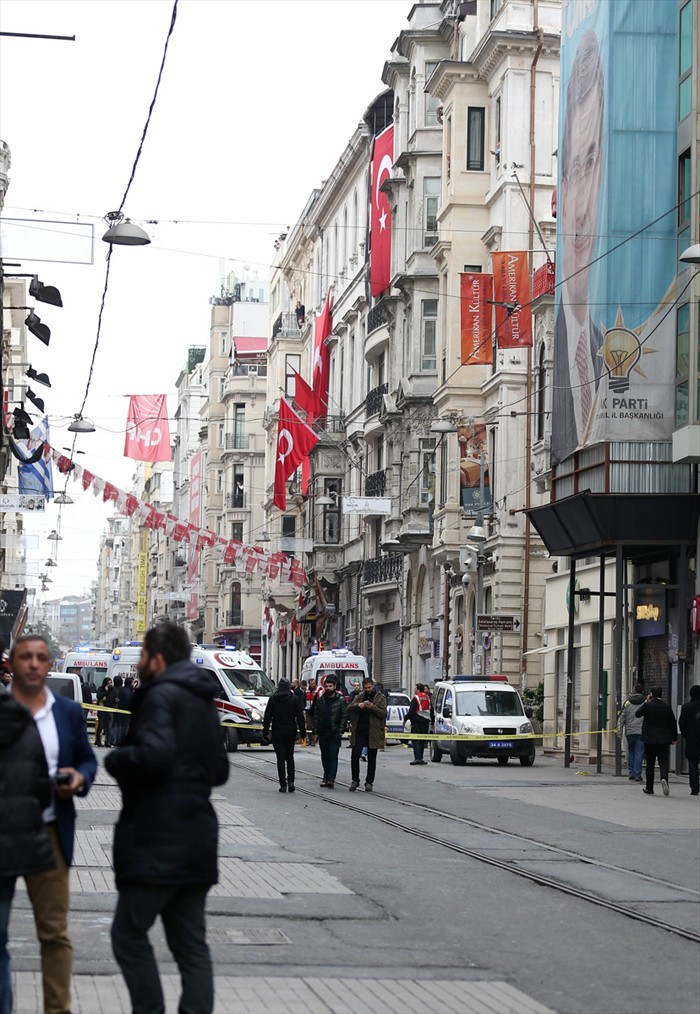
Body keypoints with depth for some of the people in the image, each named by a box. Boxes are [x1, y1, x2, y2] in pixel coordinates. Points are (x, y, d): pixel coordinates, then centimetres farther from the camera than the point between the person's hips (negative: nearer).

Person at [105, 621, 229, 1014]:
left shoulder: (161, 695, -11)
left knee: (130, 934, -3)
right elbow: (219, 770, 24)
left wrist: (115, 759, -9)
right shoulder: (203, 700, 18)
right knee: (191, 943, 9)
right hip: (197, 839, 9)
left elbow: (154, 754, -26)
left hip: (159, 841, -9)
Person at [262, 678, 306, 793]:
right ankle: (291, 781, -1)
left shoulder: (273, 699, -1)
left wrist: (265, 733, 8)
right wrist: (303, 734, 2)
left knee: (281, 758, 2)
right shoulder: (295, 699, -1)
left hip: (277, 733, -1)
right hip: (291, 732, 1)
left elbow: (267, 717, 1)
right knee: (290, 757, 14)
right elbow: (300, 717, -2)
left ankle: (283, 785, -2)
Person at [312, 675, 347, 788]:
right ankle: (326, 777, 21)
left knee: (333, 756, -9)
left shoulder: (341, 700, -1)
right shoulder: (320, 700, 9)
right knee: (325, 756, 10)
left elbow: (344, 716, -3)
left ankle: (331, 779, -14)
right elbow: (316, 716, 11)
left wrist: (340, 731, -11)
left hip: (335, 733, -4)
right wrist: (316, 731, 3)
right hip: (322, 733, 4)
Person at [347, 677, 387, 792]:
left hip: (373, 732, -2)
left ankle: (369, 782, 14)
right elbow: (349, 708, 6)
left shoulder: (380, 698, 2)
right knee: (355, 756, -5)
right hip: (359, 731, 2)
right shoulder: (360, 697, 13)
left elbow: (383, 713, -6)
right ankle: (355, 780, 6)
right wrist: (358, 705, -13)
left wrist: (373, 707, -22)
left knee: (371, 759, 5)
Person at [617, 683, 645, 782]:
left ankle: (631, 773, 11)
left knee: (631, 752, 14)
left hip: (630, 731, 1)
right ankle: (637, 775, -7)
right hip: (641, 732, -1)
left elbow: (622, 718, 3)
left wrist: (620, 733, 6)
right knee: (639, 753, -1)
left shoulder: (627, 703, 3)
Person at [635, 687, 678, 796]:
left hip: (650, 739, -1)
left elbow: (637, 714, 4)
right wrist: (674, 737, 13)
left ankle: (649, 788, 13)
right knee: (663, 762, 2)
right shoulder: (667, 707, -2)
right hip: (664, 739, 1)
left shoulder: (648, 706, -10)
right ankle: (664, 778, -27)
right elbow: (673, 723, 3)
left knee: (650, 764, 7)